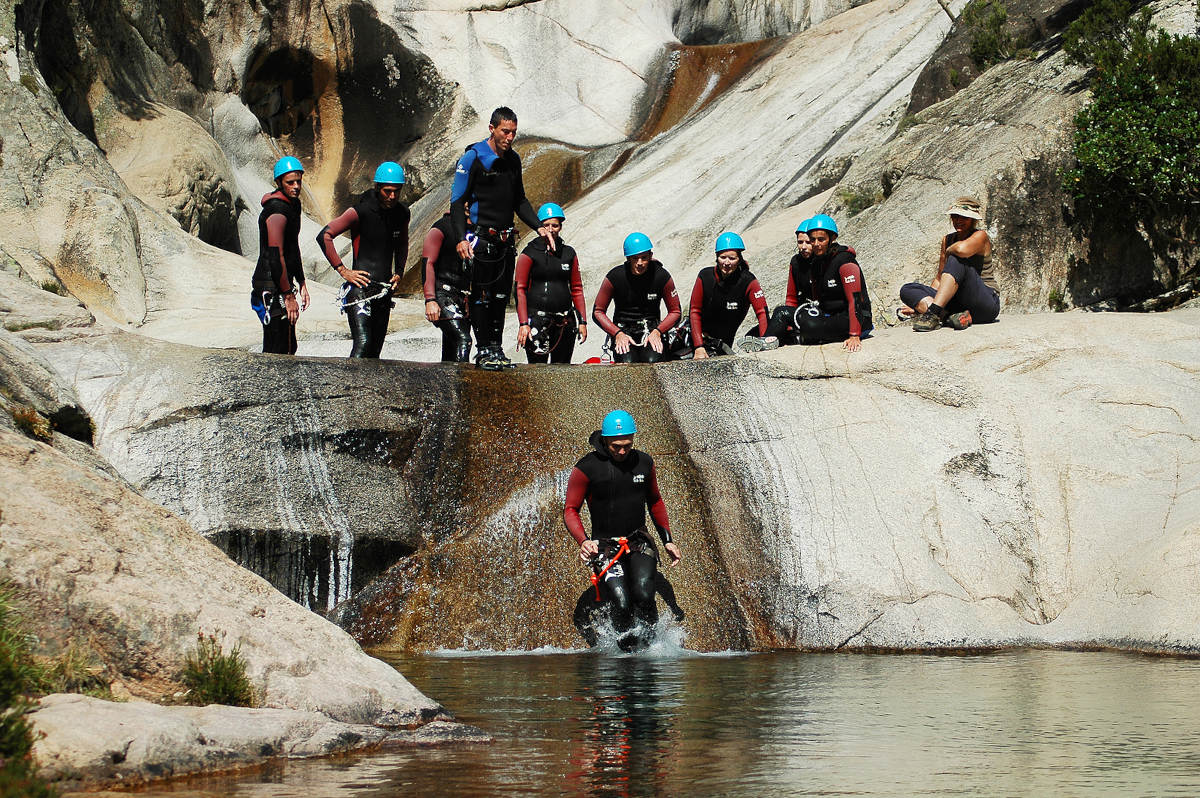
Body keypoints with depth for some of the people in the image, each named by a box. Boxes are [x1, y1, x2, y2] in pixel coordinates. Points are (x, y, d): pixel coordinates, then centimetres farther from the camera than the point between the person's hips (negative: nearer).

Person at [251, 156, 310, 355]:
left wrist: (301, 284, 24)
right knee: (278, 352, -11)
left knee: (289, 348, 12)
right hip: (271, 286, -10)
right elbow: (276, 256, -22)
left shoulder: (293, 204, 13)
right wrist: (288, 296, -20)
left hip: (283, 283, 10)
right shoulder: (277, 210, -18)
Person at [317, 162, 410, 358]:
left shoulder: (401, 213, 9)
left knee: (374, 351, 6)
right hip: (360, 287, -6)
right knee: (363, 344, -20)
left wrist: (398, 273, 16)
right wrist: (342, 270, -13)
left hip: (384, 290, 6)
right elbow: (324, 236, -13)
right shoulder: (361, 211, -10)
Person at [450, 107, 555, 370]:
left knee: (501, 296, 7)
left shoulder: (513, 160, 12)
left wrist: (539, 227, 11)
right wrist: (460, 238, -21)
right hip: (480, 237, -6)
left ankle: (496, 347, 14)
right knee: (482, 296, -6)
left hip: (505, 239, 6)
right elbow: (457, 202, -10)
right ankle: (484, 350, -1)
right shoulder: (472, 158, -8)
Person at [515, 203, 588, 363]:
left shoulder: (569, 253, 12)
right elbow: (520, 290, -2)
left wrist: (582, 321, 10)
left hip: (565, 321, 4)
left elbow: (576, 289, 16)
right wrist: (523, 324, -11)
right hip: (537, 318, -4)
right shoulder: (530, 254, 0)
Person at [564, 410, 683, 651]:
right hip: (605, 547, -3)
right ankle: (629, 653, -1)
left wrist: (667, 540, 16)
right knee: (621, 605, -19)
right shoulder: (586, 468, -10)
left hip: (639, 542, 3)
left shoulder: (644, 463, 4)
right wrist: (582, 541, -21)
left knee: (644, 596, -23)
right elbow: (570, 510, -4)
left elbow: (655, 502, 20)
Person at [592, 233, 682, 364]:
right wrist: (618, 334, -14)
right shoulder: (615, 277, -7)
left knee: (653, 361, -31)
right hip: (622, 330, 0)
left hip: (651, 330, 0)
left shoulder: (662, 276, -5)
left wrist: (657, 332, -12)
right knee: (628, 363, -29)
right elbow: (598, 312, 0)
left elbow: (675, 312, 5)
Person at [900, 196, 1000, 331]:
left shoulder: (980, 236, -6)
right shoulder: (947, 240, 14)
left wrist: (949, 250, -8)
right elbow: (939, 278, 20)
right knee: (907, 290, -6)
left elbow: (962, 249, -31)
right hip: (958, 303, 7)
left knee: (956, 260, -29)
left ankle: (934, 313, -38)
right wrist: (918, 305, 11)